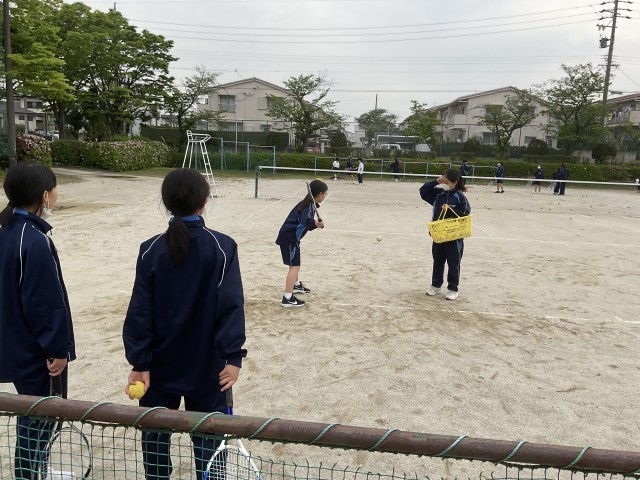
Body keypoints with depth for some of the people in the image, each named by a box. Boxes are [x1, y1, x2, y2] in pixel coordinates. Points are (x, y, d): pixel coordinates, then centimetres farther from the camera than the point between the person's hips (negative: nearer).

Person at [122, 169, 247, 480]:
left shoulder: (151, 250, -5)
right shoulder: (222, 247, -11)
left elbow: (140, 311, -6)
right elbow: (230, 304, -17)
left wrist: (139, 363, -2)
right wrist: (233, 355, -16)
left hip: (160, 364, 2)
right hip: (205, 364, -1)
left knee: (155, 434, 19)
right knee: (207, 436, 13)